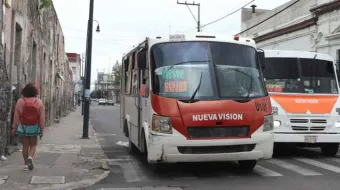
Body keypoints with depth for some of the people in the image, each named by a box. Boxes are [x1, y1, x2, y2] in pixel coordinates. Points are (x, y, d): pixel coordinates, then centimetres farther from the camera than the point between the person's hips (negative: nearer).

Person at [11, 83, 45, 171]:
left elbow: (16, 116, -5)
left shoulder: (20, 101, -7)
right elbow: (42, 117, -5)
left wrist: (14, 128, 3)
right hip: (34, 127, 0)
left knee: (25, 145, 9)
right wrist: (42, 129, 3)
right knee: (33, 144, 13)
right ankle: (30, 157, -13)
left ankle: (26, 163, 13)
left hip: (23, 127, 0)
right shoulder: (39, 102, -6)